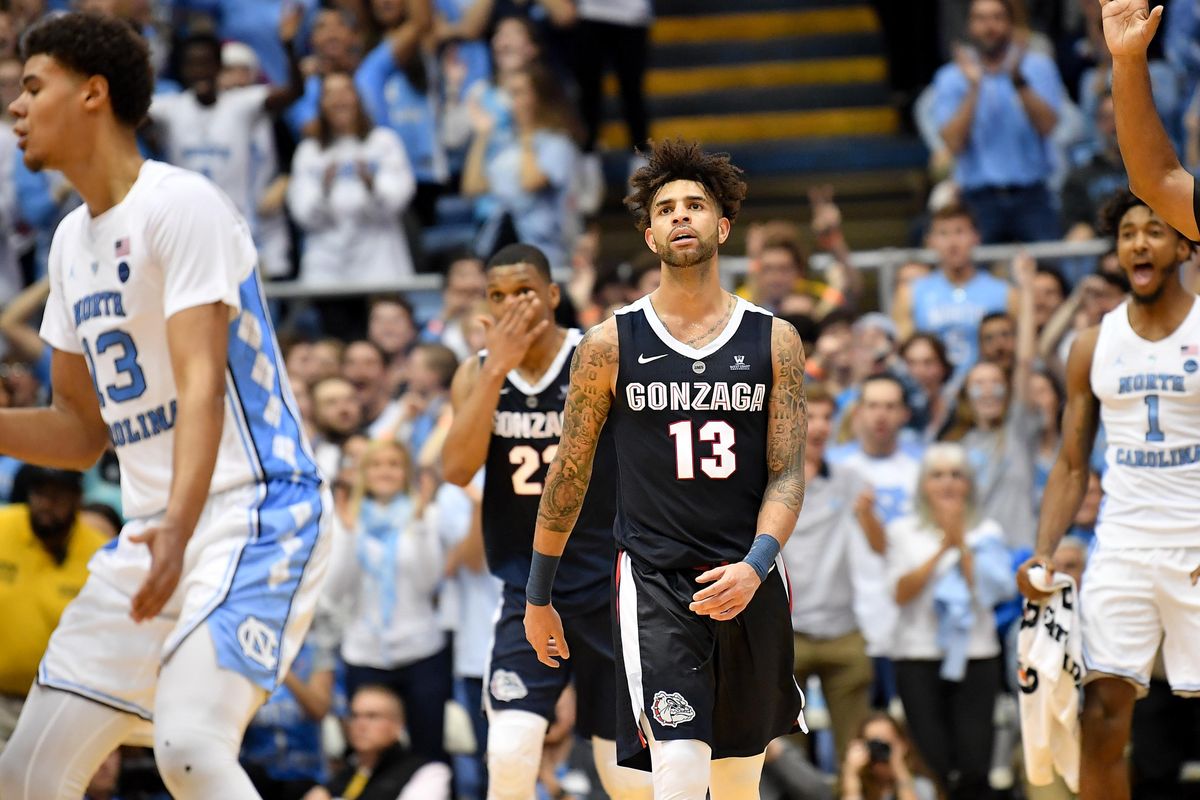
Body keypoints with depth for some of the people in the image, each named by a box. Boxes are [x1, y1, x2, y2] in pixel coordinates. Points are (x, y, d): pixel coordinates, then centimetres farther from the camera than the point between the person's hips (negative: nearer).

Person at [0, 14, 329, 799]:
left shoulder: (182, 204, -11)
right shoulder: (72, 240, 15)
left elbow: (203, 385, -23)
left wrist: (178, 529, -37)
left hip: (254, 512, -9)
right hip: (150, 533, 9)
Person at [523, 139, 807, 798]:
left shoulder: (774, 342, 4)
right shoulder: (610, 345, 0)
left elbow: (787, 474, 1)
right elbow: (569, 475, 8)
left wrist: (755, 566, -16)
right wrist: (538, 596, 11)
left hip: (749, 583, 3)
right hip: (655, 580, -3)